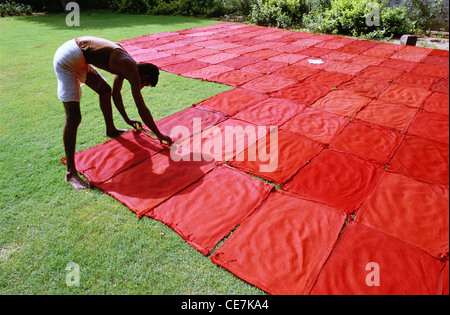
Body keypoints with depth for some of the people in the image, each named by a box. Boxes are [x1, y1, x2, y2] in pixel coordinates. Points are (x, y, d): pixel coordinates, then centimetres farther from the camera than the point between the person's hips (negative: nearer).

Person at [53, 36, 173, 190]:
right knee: (73, 117, -15)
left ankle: (111, 130, 47)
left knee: (105, 90, 26)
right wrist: (159, 135, -8)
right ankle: (71, 173, -12)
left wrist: (127, 119, 36)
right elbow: (142, 109, -17)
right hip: (67, 57, -11)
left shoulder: (125, 66, 13)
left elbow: (116, 94, 28)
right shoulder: (132, 71, -15)